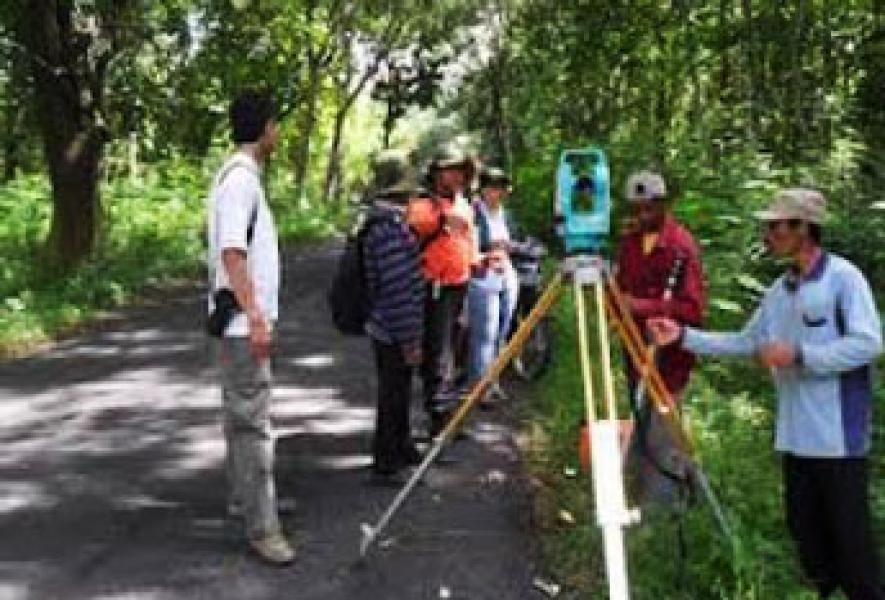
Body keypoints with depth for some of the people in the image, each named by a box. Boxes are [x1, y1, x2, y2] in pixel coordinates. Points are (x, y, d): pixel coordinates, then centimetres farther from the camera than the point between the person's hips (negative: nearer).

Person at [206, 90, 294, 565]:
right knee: (252, 421, -8)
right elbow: (231, 253, -23)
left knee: (242, 412, 19)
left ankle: (243, 496, 32)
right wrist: (256, 318, -24)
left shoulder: (242, 176, 14)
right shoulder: (240, 178, -17)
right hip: (243, 321, -10)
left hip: (244, 320, 10)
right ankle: (262, 526, -4)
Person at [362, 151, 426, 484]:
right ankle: (385, 465, 11)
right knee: (394, 397, 1)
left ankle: (402, 448, 37)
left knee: (398, 394, 22)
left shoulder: (386, 220, 9)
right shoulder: (390, 228, -23)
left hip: (386, 330, 10)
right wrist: (410, 340, -21)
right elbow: (397, 290, -24)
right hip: (395, 333, -10)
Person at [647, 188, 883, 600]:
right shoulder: (779, 290, 11)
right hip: (796, 433, 7)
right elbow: (746, 342, 17)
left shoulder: (843, 277, -11)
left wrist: (799, 354, -22)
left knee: (848, 532, 0)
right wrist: (684, 336, 9)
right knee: (803, 526, 13)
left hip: (839, 434, -7)